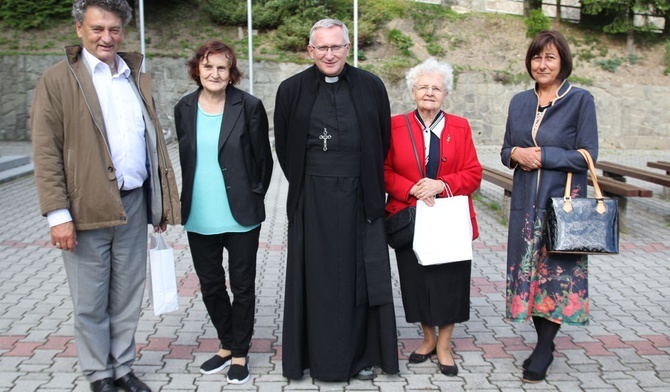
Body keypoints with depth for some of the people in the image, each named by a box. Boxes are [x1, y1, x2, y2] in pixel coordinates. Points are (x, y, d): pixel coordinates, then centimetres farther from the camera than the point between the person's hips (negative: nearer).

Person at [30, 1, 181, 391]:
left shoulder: (137, 77, 12)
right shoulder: (58, 80, -4)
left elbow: (154, 141, 14)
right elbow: (46, 153, -8)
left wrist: (162, 202, 11)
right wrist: (58, 214, -13)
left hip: (134, 204, 4)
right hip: (87, 209, -4)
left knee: (128, 298, 13)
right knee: (91, 302, 8)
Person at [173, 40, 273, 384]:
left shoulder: (249, 106, -9)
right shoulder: (184, 109, 2)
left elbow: (263, 159, -2)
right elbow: (186, 158, 12)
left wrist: (254, 198, 1)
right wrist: (190, 200, 13)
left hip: (240, 216, -4)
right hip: (199, 217, 4)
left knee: (242, 286, 8)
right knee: (210, 286, 16)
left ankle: (240, 353, 25)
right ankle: (226, 345, 35)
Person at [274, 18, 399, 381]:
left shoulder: (371, 86, 1)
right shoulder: (292, 90, 1)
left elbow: (383, 143, 8)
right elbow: (284, 147, 9)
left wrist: (371, 186, 8)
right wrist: (305, 186, 8)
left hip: (359, 198, 0)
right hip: (312, 202, 0)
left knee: (361, 277, 7)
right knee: (316, 279, 7)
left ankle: (363, 355, 21)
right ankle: (320, 356, 20)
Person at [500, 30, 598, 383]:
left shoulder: (580, 100, -4)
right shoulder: (519, 102, 10)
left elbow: (587, 155, -8)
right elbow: (505, 151, 13)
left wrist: (542, 155, -15)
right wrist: (516, 153, -9)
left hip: (563, 203, -4)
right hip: (526, 204, 4)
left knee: (557, 274, 0)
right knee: (530, 273, 7)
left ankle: (544, 350, 13)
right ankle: (543, 342, 22)